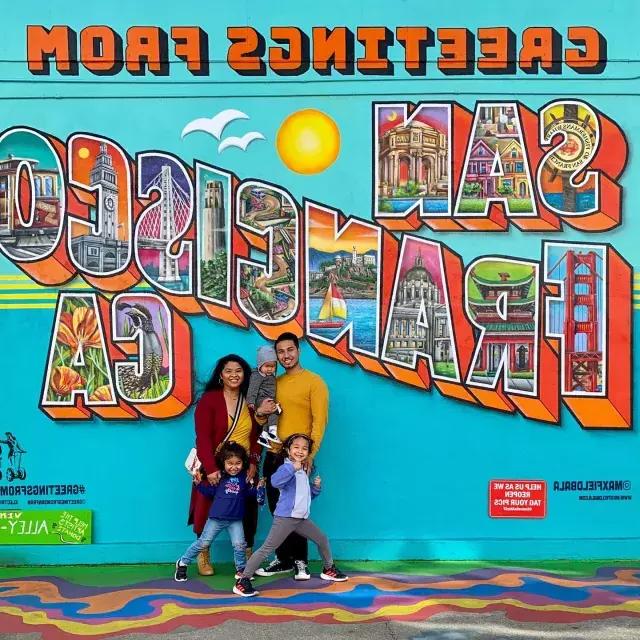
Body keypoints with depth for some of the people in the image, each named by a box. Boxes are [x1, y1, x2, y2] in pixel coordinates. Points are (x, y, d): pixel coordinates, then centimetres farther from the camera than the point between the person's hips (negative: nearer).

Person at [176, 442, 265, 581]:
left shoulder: (244, 478, -2)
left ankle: (241, 569, 17)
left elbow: (250, 492, 9)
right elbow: (210, 492, 0)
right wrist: (199, 483, -10)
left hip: (235, 520, 1)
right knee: (203, 543, 7)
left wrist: (260, 487, -7)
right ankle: (182, 563, 24)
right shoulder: (219, 476, -5)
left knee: (240, 545, -7)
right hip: (216, 518, -1)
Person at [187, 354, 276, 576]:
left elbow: (256, 436, 4)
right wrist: (210, 469, -24)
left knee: (247, 513, 1)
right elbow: (203, 438, -15)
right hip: (214, 467, -3)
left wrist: (254, 462, -10)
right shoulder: (208, 399, -9)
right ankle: (203, 557, 24)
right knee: (208, 512, 5)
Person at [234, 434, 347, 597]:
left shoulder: (304, 473, 16)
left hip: (302, 519, 8)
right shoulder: (286, 467, -11)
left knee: (322, 540, 16)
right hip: (285, 518, -8)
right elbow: (275, 481, -34)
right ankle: (242, 580, -7)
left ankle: (328, 569, 38)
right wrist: (292, 467, -38)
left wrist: (316, 486, 8)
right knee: (267, 549, -10)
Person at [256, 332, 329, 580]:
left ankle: (300, 561, 13)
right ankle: (284, 559, 21)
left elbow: (319, 420, -9)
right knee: (278, 512, 10)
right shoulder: (274, 383, 14)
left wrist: (310, 454, -18)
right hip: (273, 456, 6)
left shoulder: (314, 382, -3)